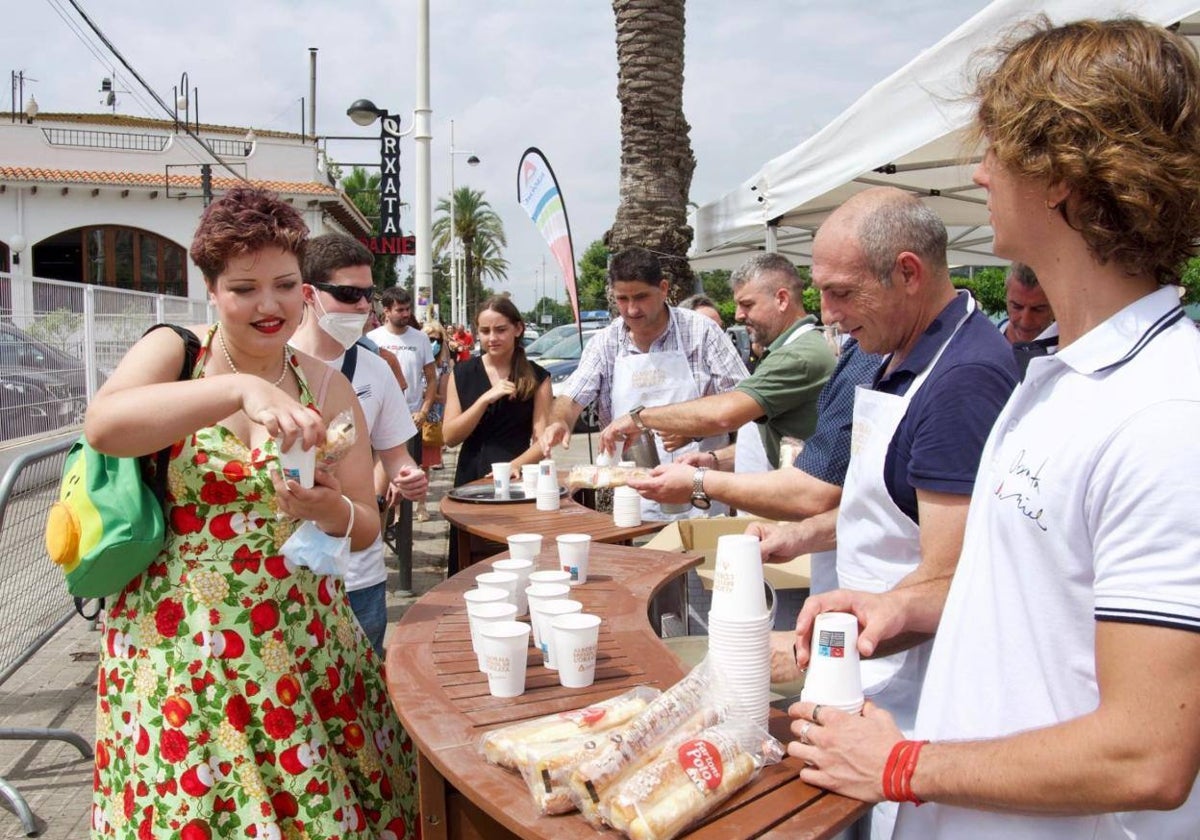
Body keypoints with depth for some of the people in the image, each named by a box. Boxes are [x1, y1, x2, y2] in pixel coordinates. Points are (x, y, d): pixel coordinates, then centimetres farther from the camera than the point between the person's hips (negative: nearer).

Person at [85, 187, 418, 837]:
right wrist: (241, 388, -35)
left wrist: (331, 512, -18)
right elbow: (102, 425, -25)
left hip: (304, 646, 2)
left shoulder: (328, 388, 3)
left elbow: (366, 529, 4)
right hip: (176, 644, -2)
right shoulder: (172, 352, -3)